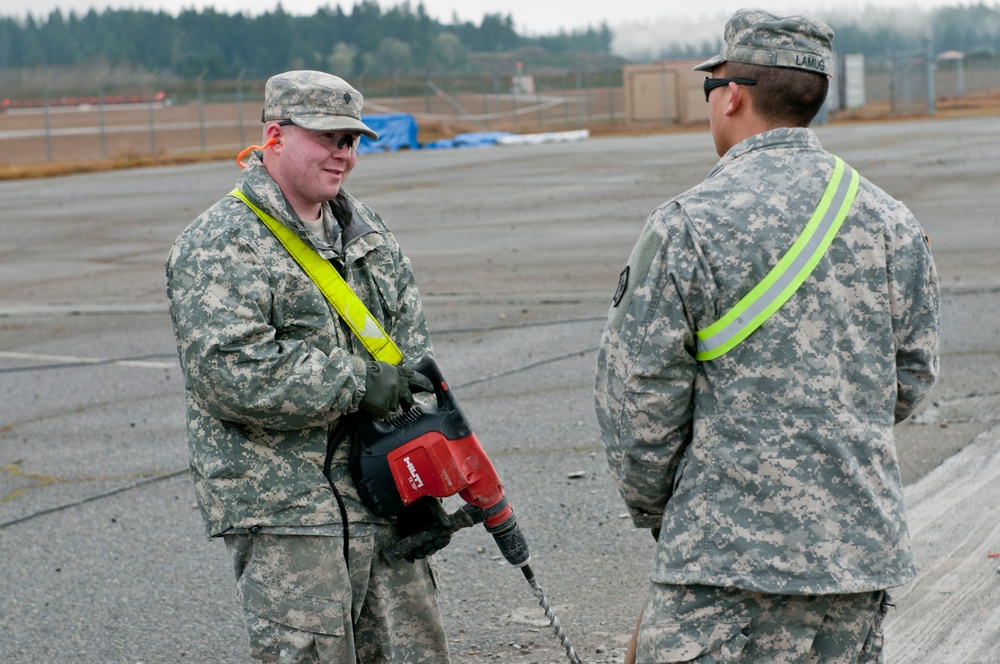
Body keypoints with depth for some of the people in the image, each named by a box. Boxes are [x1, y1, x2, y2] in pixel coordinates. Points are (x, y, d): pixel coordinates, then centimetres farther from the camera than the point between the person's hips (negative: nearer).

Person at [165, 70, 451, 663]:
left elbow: (411, 336, 17)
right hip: (282, 508, -7)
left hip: (383, 493, 7)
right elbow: (233, 374, -23)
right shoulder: (219, 247, -11)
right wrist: (359, 382, -18)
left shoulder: (366, 230, 14)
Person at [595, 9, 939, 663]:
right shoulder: (893, 223, 7)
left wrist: (652, 507, 9)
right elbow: (912, 379, 14)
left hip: (731, 548, -6)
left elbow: (637, 394, -7)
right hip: (866, 548, 6)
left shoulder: (689, 225, -11)